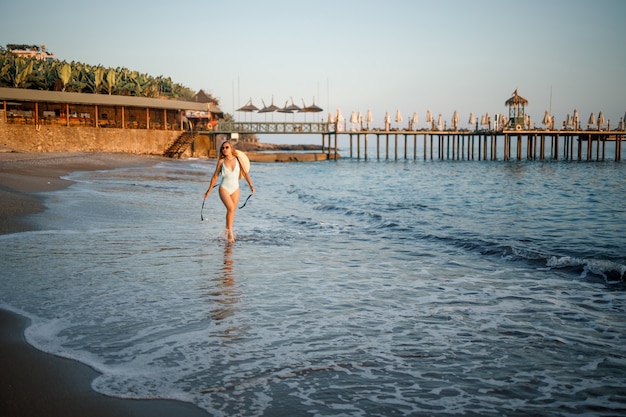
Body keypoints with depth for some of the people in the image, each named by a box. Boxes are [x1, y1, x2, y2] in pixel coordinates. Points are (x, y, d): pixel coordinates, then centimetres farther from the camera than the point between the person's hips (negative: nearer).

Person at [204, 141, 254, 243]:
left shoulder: (238, 160, 1)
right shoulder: (221, 161, -1)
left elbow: (245, 173, -2)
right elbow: (215, 176, 6)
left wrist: (251, 185, -15)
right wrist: (209, 190, 8)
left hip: (235, 189, 3)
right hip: (224, 188, -3)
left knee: (232, 211, 7)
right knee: (230, 208, -23)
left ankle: (227, 231, 26)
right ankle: (230, 232, -13)